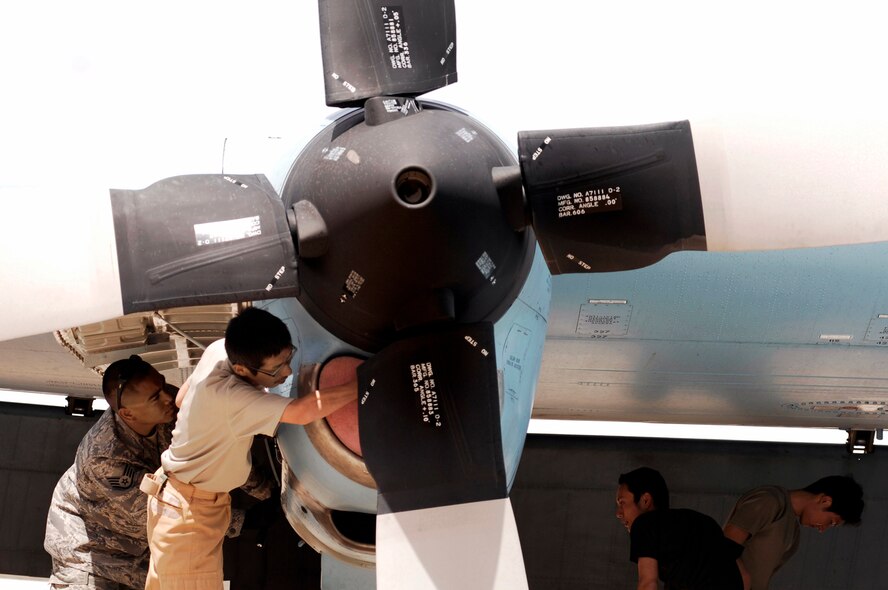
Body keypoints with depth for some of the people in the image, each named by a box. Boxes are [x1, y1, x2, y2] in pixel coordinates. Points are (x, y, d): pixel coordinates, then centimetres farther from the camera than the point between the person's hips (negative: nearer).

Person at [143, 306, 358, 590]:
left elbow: (182, 397, 10)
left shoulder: (220, 350, -8)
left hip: (175, 497, 9)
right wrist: (364, 383, -38)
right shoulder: (228, 396, -34)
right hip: (189, 512, -9)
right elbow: (304, 412, -42)